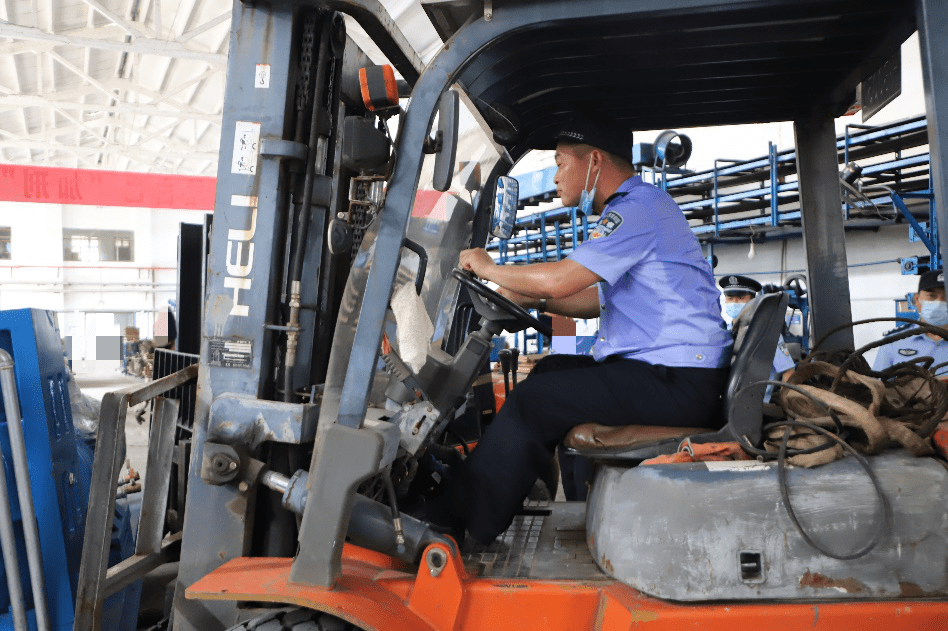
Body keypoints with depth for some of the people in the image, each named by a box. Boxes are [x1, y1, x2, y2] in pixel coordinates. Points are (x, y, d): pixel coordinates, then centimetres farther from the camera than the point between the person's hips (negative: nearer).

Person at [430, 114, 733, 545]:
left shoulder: (640, 208, -14)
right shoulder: (630, 210, 20)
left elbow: (557, 280, -22)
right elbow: (601, 299, 23)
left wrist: (488, 268, -5)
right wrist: (529, 298, 14)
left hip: (678, 383, -11)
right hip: (665, 369, 11)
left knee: (533, 400, -15)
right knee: (549, 370, 15)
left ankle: (453, 524, -4)